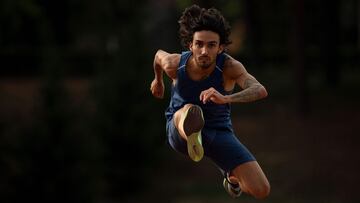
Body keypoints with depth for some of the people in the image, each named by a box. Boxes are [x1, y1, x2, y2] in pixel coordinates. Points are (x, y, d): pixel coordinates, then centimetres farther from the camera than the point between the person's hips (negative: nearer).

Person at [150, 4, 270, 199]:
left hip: (218, 132, 1)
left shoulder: (229, 66, -26)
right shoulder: (174, 64, -19)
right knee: (188, 110, -37)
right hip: (179, 130, -1)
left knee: (261, 190, -7)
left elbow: (260, 91, -43)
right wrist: (158, 80, 30)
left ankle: (231, 176, 28)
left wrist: (226, 98, -62)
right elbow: (159, 54, 8)